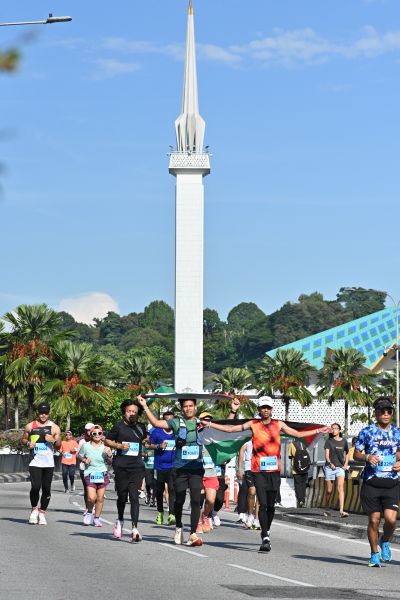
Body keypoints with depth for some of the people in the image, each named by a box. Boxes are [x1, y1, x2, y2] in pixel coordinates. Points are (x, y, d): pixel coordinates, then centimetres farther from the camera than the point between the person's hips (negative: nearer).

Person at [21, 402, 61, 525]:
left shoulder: (54, 428, 6)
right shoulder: (30, 426, 6)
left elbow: (58, 446, 8)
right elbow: (23, 439, 17)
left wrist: (53, 440, -13)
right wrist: (28, 443, -5)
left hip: (49, 463, 1)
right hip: (35, 462, -1)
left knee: (46, 489, 1)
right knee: (35, 486, -14)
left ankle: (42, 513, 14)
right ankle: (34, 509, 9)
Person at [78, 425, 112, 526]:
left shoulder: (105, 447, 1)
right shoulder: (86, 446, -2)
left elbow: (110, 462, 9)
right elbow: (80, 456, 12)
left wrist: (109, 455, -12)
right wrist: (84, 460, -8)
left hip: (102, 475, 2)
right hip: (90, 475, -2)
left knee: (100, 497, 1)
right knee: (91, 498, -14)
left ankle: (96, 518, 17)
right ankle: (89, 512, 16)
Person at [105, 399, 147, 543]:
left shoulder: (141, 427, 12)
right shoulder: (119, 426, 3)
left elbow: (146, 438, 31)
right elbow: (107, 440, 7)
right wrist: (119, 445, -8)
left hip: (137, 466, 1)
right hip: (121, 466, -1)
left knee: (134, 497, -9)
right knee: (122, 496, 8)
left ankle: (134, 529, -15)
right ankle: (120, 521, 35)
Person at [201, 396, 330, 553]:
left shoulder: (278, 424, 10)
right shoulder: (253, 424, 5)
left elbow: (298, 434, 18)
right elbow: (230, 429, 9)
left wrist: (318, 431, 18)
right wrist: (209, 424, 6)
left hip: (274, 470, 2)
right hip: (259, 470, -2)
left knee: (271, 505, 5)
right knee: (262, 504, -10)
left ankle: (266, 532, 27)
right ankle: (265, 538, -10)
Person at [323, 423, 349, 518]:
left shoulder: (344, 441, 8)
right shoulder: (329, 441, 4)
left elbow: (347, 453, 23)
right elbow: (327, 454, -5)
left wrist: (346, 464, 8)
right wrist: (330, 463, -22)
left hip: (340, 467, 0)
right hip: (329, 467, 0)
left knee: (341, 488, -16)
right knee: (329, 490, 6)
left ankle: (341, 511, -25)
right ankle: (326, 510, 23)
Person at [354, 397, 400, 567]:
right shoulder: (367, 432, 0)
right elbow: (356, 454, 6)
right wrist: (367, 457, -15)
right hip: (372, 482, -2)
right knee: (374, 519, 2)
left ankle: (385, 542, 20)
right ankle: (374, 554, 21)